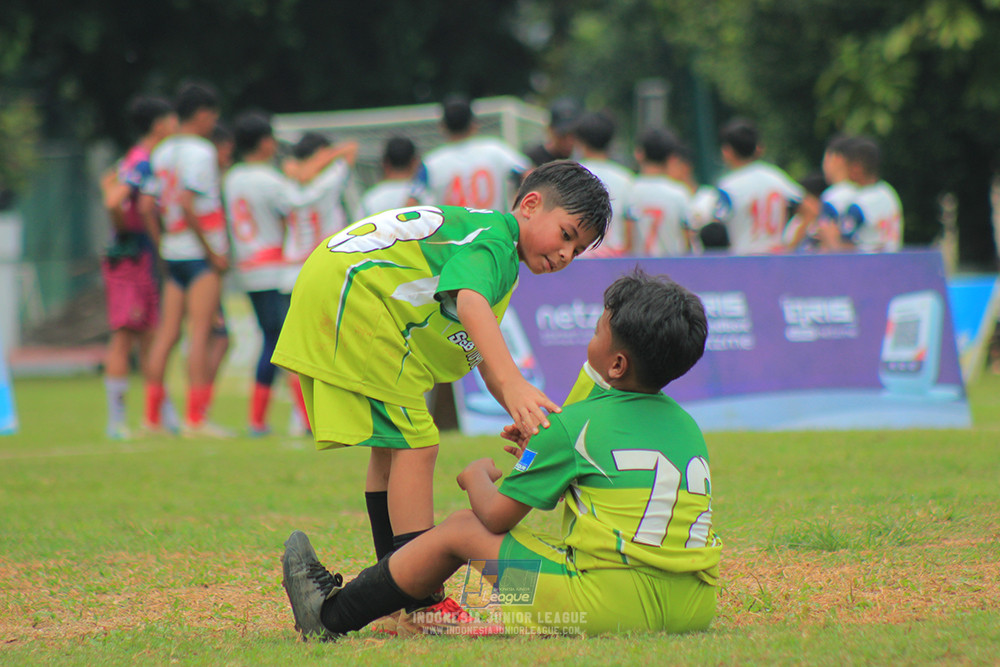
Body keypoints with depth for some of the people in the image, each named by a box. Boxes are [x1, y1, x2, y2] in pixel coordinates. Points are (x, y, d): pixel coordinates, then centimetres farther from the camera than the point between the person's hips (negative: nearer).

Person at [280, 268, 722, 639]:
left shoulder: (575, 424, -6)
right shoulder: (688, 427, 14)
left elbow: (496, 516, 2)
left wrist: (478, 475, 24)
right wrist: (544, 453, 34)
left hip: (613, 606, -7)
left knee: (462, 530, 10)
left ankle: (332, 614, 25)